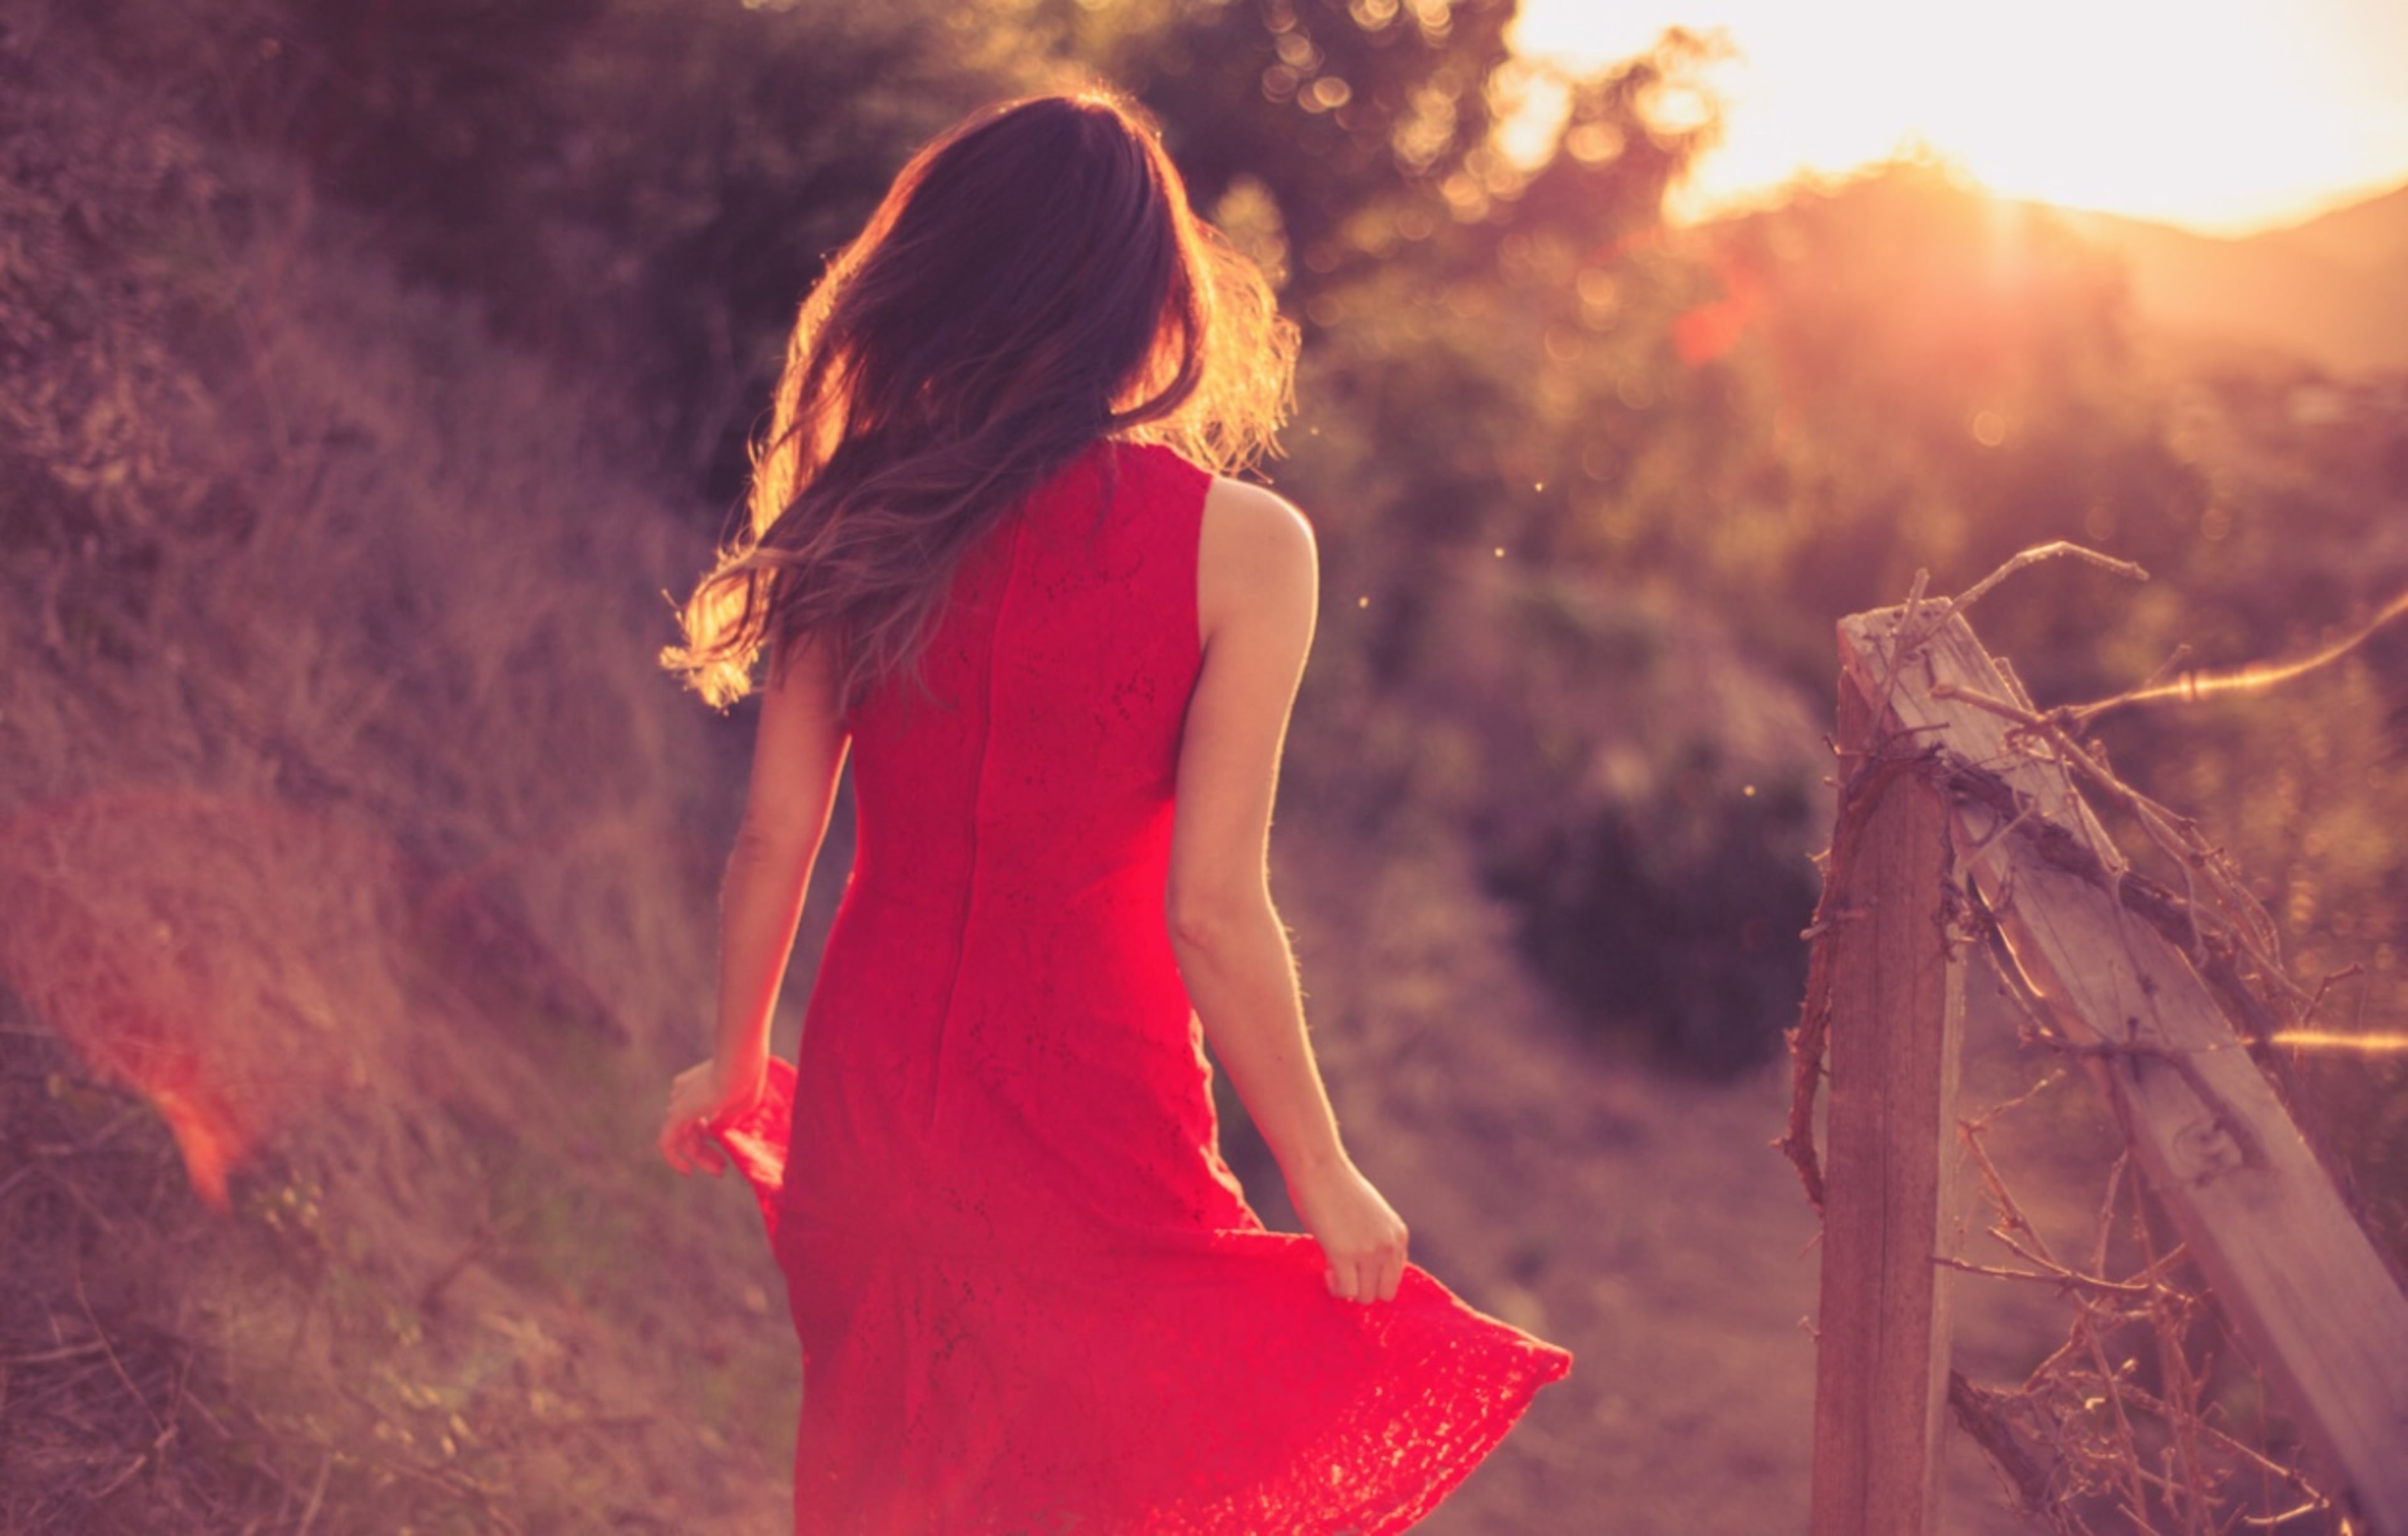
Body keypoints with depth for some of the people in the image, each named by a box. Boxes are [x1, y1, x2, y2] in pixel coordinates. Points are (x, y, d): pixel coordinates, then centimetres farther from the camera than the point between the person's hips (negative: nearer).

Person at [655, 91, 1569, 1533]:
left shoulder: (861, 516, -3)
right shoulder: (1239, 544, -15)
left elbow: (773, 842, 2)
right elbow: (1211, 911, -17)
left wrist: (736, 1068, 20)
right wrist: (1328, 1180, -4)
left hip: (869, 1092, 4)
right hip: (1092, 1126, -4)